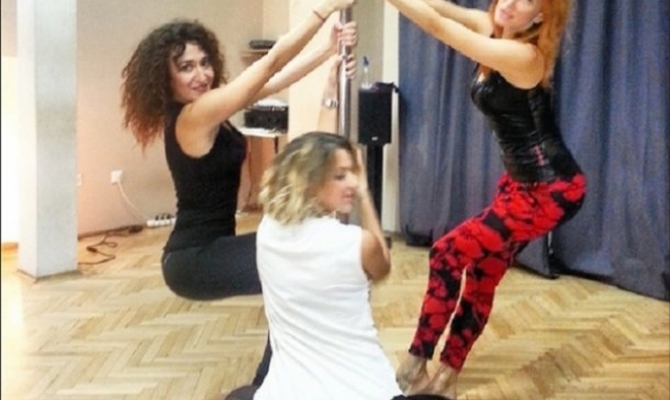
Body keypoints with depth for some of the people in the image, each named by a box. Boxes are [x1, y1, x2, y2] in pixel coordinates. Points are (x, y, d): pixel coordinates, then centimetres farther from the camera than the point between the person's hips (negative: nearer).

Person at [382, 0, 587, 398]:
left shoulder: (523, 55, -25)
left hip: (551, 188, -10)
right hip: (520, 181, 10)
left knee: (449, 253, -11)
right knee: (481, 278, 12)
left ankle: (415, 367, 1)